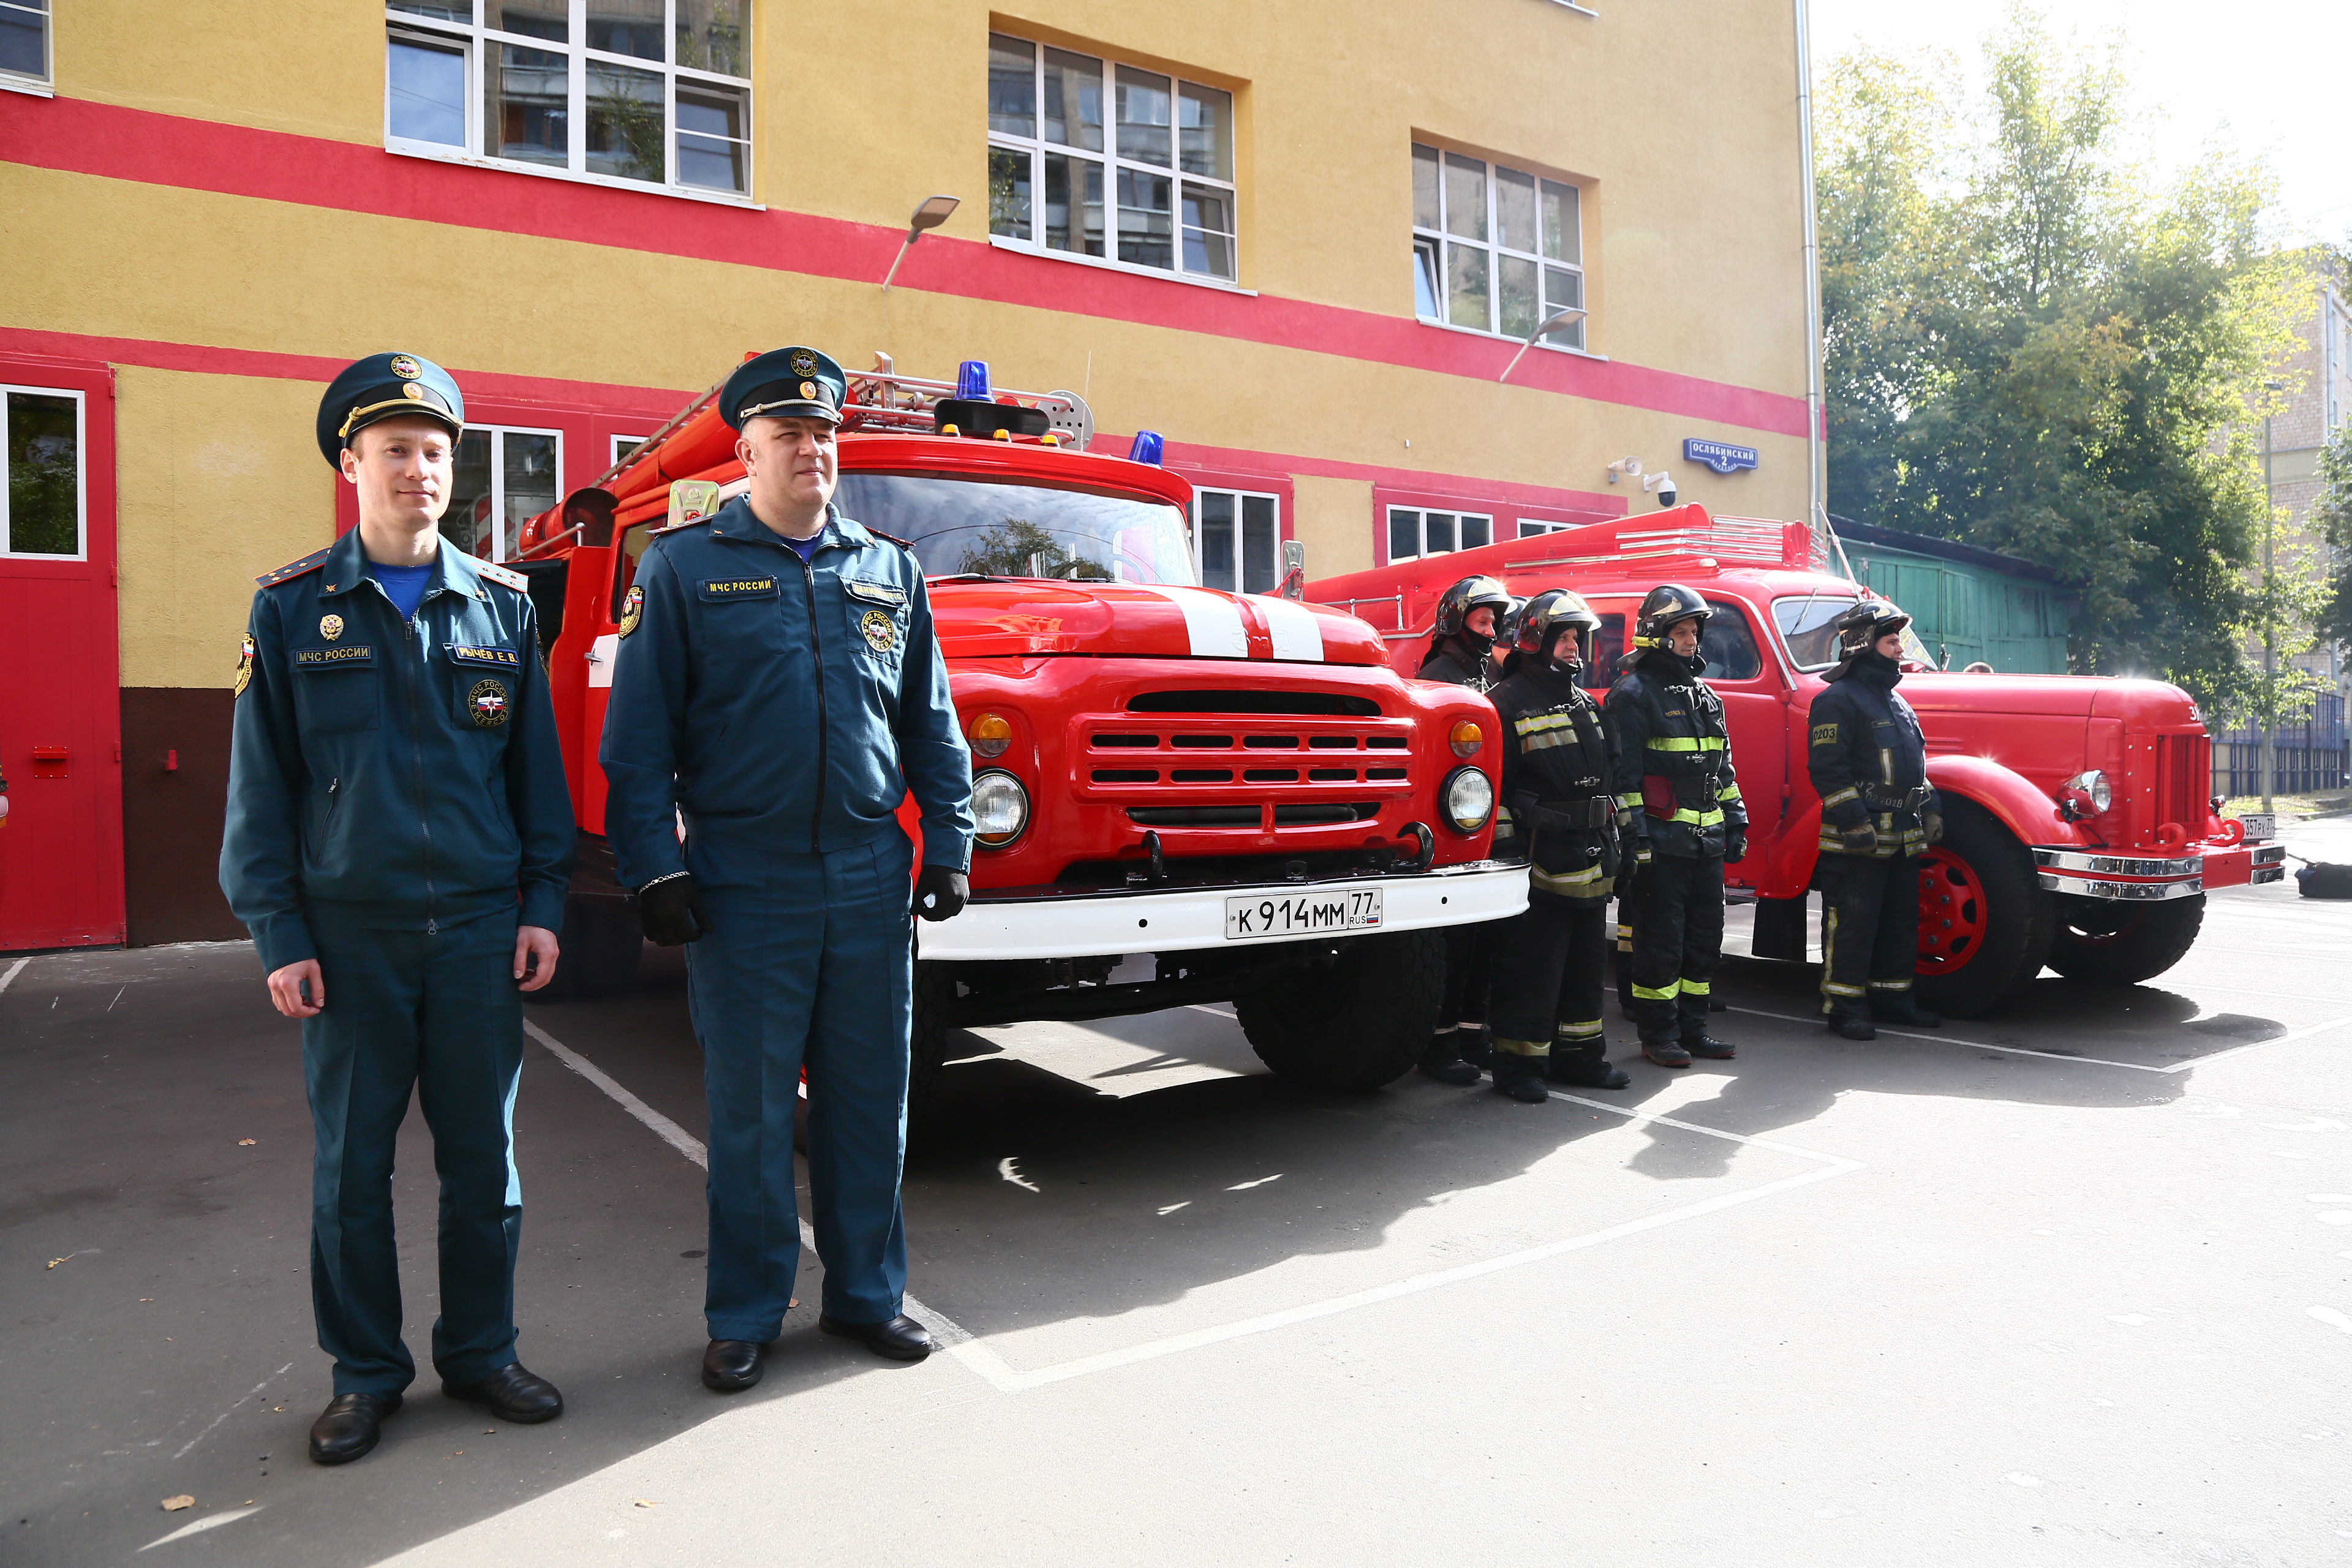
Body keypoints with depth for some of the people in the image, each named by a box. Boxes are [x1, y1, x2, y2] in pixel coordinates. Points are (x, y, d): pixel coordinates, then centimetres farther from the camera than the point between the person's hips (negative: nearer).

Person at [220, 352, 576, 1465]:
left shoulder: (502, 606, 6)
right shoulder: (292, 609, 2)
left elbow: (536, 766, 8)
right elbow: (260, 782, 1)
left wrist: (542, 902, 2)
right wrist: (278, 935, -4)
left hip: (480, 928, 1)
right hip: (349, 934, -1)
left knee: (483, 1153, 8)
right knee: (352, 1164, 8)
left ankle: (479, 1352, 25)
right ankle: (366, 1374, 24)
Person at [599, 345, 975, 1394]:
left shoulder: (891, 571, 11)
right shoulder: (685, 567, 2)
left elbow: (931, 726, 13)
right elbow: (640, 735, -1)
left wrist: (949, 845, 7)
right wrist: (654, 869, -8)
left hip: (871, 882, 3)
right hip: (744, 884, -3)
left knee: (869, 1096, 11)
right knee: (749, 1109, 6)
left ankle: (866, 1295, 26)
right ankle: (744, 1317, 22)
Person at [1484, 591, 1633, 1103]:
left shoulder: (1587, 705, 17)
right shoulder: (1509, 704, -8)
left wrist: (1613, 845, 18)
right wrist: (1505, 847, -17)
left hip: (1589, 864, 8)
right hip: (1539, 865, -8)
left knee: (1586, 963, 15)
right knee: (1531, 968, -3)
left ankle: (1579, 1055, 27)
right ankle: (1519, 1064, 6)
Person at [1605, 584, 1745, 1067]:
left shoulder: (1704, 695, 17)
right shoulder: (1634, 693, -8)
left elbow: (1722, 767, 22)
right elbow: (1624, 771, -14)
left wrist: (1736, 822, 17)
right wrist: (1635, 832, -18)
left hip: (1706, 841, 8)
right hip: (1662, 841, -8)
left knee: (1704, 936, 12)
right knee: (1661, 940, -1)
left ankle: (1692, 1027, 23)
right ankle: (1658, 1035, 9)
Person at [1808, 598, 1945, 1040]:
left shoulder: (1895, 700, 19)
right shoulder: (1838, 699, -10)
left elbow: (1915, 764, 26)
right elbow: (1828, 769, -17)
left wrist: (1930, 810, 17)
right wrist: (1854, 822, -21)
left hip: (1902, 837, 9)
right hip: (1857, 840, -9)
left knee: (1900, 919, 14)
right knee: (1852, 922, -4)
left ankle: (1893, 997, 25)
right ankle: (1845, 1008, 2)